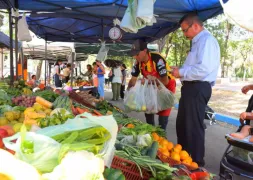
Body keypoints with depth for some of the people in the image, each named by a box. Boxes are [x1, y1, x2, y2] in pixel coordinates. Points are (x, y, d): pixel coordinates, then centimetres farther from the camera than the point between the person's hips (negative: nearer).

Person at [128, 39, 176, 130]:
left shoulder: (157, 59, -34)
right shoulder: (138, 63, -14)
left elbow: (165, 81, -32)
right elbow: (133, 79, -6)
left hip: (167, 86, -6)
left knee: (163, 113, -11)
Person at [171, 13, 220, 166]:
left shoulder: (207, 40, -14)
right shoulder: (199, 42, 18)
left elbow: (204, 69, -25)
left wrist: (181, 72, -15)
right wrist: (181, 71, 6)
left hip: (197, 88, -11)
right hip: (192, 87, 11)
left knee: (193, 126, 0)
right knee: (182, 124, 19)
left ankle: (196, 162, 17)